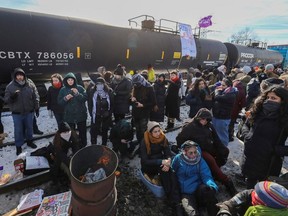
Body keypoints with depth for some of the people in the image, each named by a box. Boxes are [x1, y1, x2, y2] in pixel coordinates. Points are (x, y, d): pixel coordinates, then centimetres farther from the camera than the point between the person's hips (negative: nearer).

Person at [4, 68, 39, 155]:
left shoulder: (30, 84, -5)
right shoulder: (10, 86, -8)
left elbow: (36, 96, 1)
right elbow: (6, 99, -5)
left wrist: (37, 107, 0)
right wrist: (12, 97, -28)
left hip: (29, 111, 1)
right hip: (17, 113, -1)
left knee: (29, 127, 17)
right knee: (18, 130, 8)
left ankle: (29, 141, 39)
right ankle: (18, 146, 25)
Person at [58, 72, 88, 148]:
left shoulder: (80, 88, -1)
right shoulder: (63, 90, 4)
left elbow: (85, 98, -7)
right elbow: (59, 102, 3)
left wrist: (77, 94, -21)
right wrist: (65, 99, -16)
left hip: (81, 114, -1)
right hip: (69, 116, 1)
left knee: (82, 132, 9)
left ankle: (83, 146, 25)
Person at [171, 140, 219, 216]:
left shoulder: (200, 160, 0)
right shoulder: (178, 159, -4)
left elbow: (206, 176, -8)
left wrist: (212, 186, -29)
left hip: (199, 190, 2)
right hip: (186, 193, -1)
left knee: (205, 188, -32)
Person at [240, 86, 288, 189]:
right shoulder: (257, 112, -2)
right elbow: (245, 125, 12)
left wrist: (276, 149, -24)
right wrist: (247, 135, -6)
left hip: (269, 163, -4)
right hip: (250, 158, 4)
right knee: (250, 182, 25)